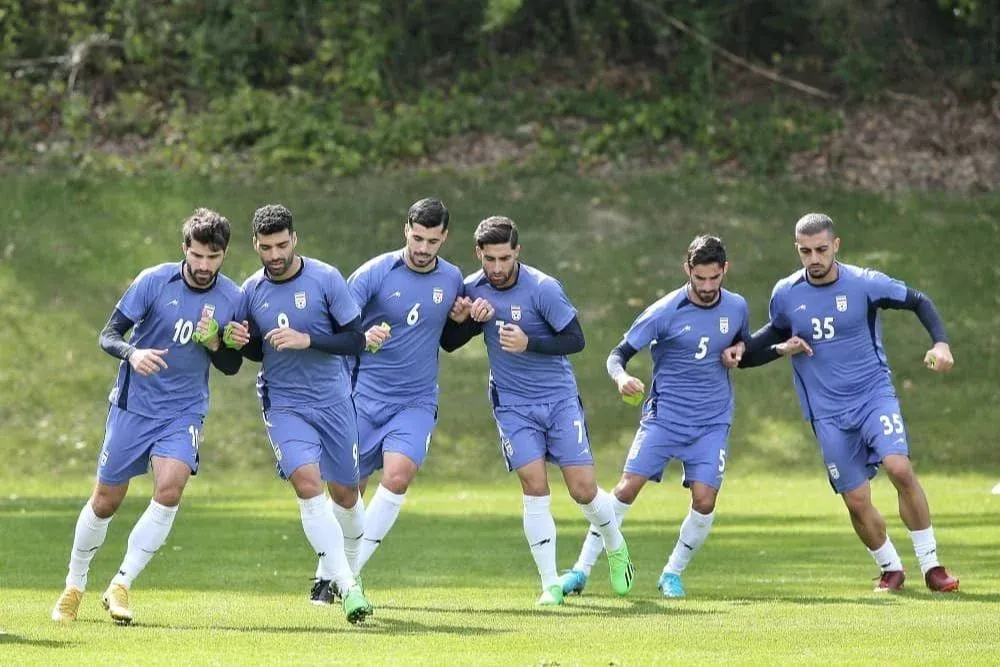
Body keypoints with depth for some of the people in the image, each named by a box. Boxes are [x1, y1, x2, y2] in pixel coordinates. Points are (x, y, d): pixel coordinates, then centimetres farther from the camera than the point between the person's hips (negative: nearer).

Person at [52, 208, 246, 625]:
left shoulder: (232, 298, -2)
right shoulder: (154, 281, -10)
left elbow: (231, 366, 7)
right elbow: (108, 335, -7)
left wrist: (213, 343, -15)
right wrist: (132, 353, -29)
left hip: (184, 412, 1)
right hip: (134, 406, -1)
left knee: (170, 488, -23)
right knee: (105, 501, 5)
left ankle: (121, 585, -12)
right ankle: (74, 587, 27)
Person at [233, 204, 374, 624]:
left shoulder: (325, 278, -7)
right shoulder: (251, 291, 1)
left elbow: (355, 340, -8)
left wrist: (306, 340, -21)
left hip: (333, 401, 0)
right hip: (283, 404, 0)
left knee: (344, 493, 7)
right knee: (308, 484, -20)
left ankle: (345, 566, 38)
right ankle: (348, 588, -23)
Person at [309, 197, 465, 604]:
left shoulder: (452, 279, 3)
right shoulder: (375, 273, -8)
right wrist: (361, 337, -35)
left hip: (416, 402, 1)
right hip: (366, 397, -1)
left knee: (398, 476, -20)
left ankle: (350, 573, -12)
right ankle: (327, 575, 21)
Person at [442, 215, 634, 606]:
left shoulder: (543, 288, -15)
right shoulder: (472, 289, -3)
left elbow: (576, 339, -14)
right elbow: (448, 343, 4)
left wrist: (529, 343, -28)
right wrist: (467, 319, -17)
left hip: (560, 398, -2)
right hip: (512, 404, 2)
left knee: (583, 490, -4)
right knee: (535, 488, -12)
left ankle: (617, 550, 26)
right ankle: (550, 584, -4)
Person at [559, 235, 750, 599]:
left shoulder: (737, 307, 2)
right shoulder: (664, 312, -10)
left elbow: (746, 343, 22)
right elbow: (619, 354, -8)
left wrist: (738, 349, -3)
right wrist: (621, 377, -31)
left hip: (713, 421, 2)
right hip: (664, 415, -2)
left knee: (705, 501, -11)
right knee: (627, 488, -11)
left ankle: (673, 573, 11)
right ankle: (581, 570, -4)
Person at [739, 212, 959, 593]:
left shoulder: (865, 284, -8)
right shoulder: (785, 295, -1)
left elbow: (918, 303, 4)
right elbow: (775, 333, 19)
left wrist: (940, 343, -12)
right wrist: (781, 349, -5)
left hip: (875, 394, -2)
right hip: (828, 414, 2)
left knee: (900, 468, -23)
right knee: (857, 501, -2)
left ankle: (930, 565, -11)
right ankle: (891, 569, 23)